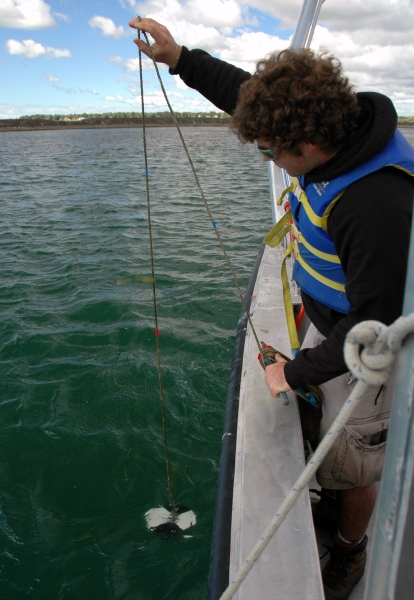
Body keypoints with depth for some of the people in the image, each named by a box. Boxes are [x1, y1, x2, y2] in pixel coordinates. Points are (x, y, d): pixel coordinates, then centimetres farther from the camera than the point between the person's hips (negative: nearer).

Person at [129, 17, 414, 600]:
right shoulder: (336, 122, -11)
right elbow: (243, 91, 4)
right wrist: (180, 58, 3)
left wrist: (298, 371, -18)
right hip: (328, 325, 8)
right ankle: (331, 507, 55)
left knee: (352, 463, 14)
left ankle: (350, 550, 45)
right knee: (314, 427, 26)